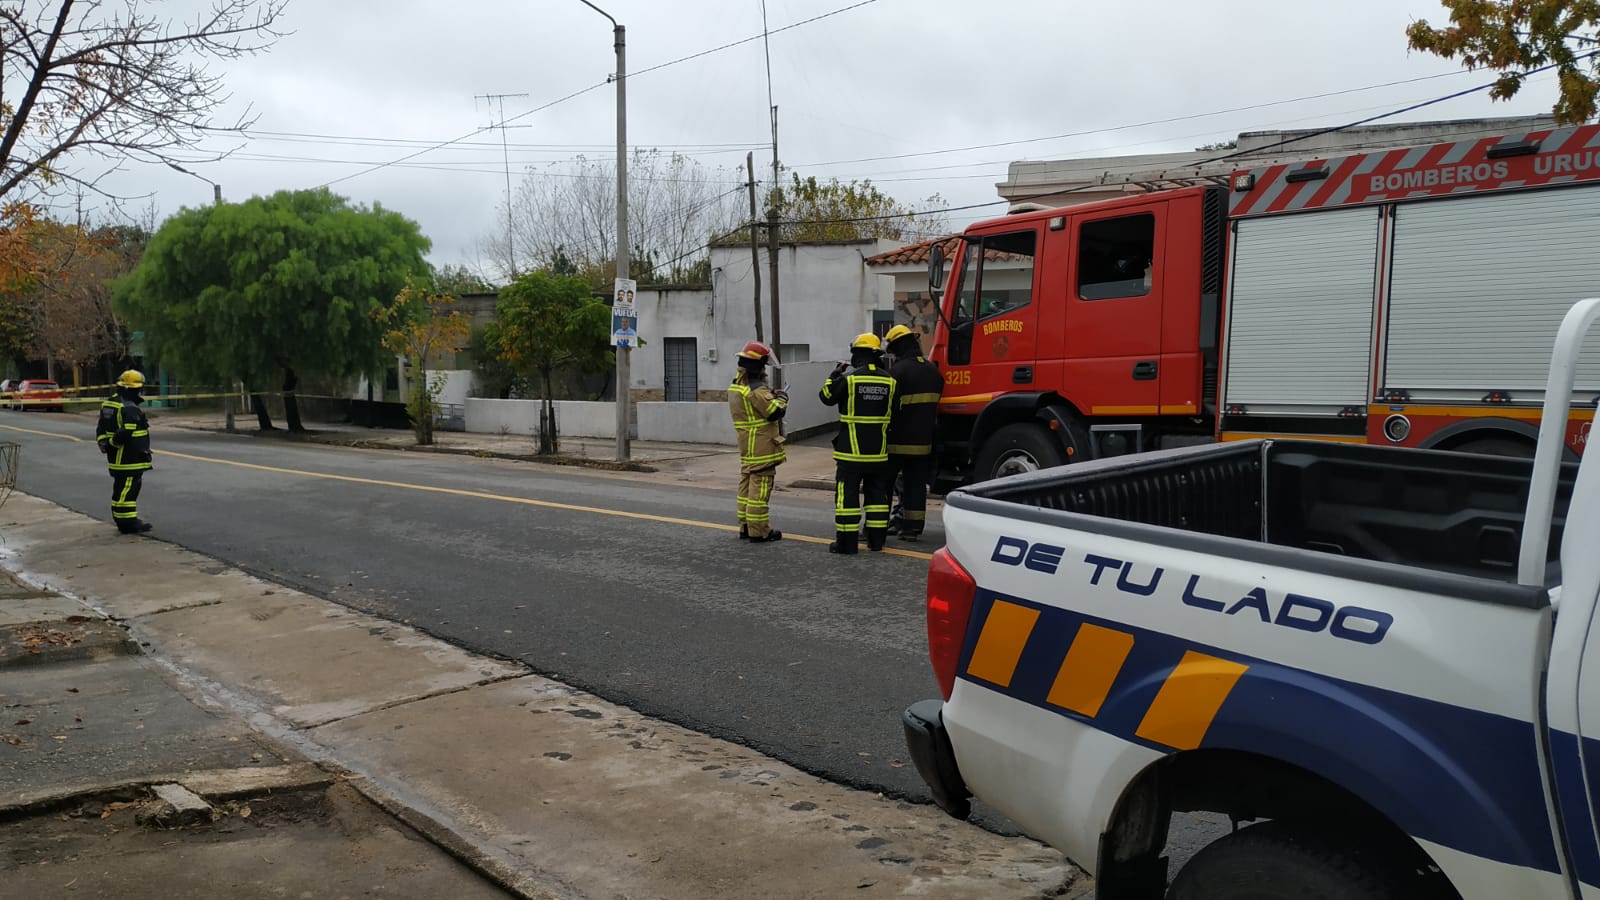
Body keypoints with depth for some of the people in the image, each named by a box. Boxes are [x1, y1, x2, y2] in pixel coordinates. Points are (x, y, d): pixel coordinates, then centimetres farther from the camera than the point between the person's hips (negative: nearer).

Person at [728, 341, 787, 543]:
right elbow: (774, 412, -21)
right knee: (760, 487, -6)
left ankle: (745, 527, 19)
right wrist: (781, 399, -3)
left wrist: (771, 396, 9)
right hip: (761, 447, -10)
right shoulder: (756, 389, -19)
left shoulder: (736, 386, 12)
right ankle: (758, 531, -4)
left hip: (746, 445, 10)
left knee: (747, 484, 14)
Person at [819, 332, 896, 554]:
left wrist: (836, 374, 14)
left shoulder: (848, 378, -11)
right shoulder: (888, 380, 3)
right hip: (879, 451, 5)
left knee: (847, 494, 0)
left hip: (851, 450, -4)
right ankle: (876, 539, 18)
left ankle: (847, 541, -1)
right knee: (877, 493, 14)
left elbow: (827, 396, 1)